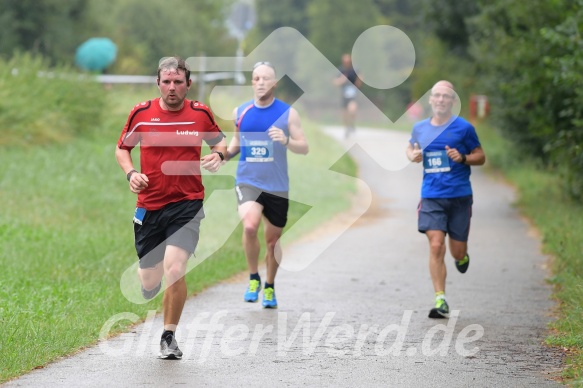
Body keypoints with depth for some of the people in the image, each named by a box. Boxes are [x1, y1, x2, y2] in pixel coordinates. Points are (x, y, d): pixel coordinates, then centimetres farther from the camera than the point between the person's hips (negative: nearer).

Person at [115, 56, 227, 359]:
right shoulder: (141, 113, 0)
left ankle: (169, 336, -2)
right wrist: (130, 173, -6)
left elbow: (220, 141, 16)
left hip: (187, 205, -2)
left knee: (174, 270, -22)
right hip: (149, 206, 2)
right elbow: (122, 148, 13)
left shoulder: (200, 113, 0)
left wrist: (218, 155, -7)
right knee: (149, 283, 7)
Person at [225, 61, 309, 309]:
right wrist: (223, 155, -3)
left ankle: (269, 288, 34)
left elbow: (304, 147, -3)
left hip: (277, 186, 0)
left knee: (273, 239, 11)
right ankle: (253, 278, -5)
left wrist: (286, 141, -23)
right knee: (249, 226, -26)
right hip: (248, 181, 0)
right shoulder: (240, 112, 4)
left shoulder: (287, 113, -2)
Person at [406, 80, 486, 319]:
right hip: (431, 196, 1)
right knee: (435, 246, -12)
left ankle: (463, 257, 43)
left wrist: (463, 158, -15)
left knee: (457, 252, 3)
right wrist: (413, 156, 2)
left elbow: (481, 156, 5)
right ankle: (440, 301, -9)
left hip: (459, 196, -1)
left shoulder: (463, 128, -2)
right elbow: (411, 148, 26)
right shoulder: (420, 128, 7)